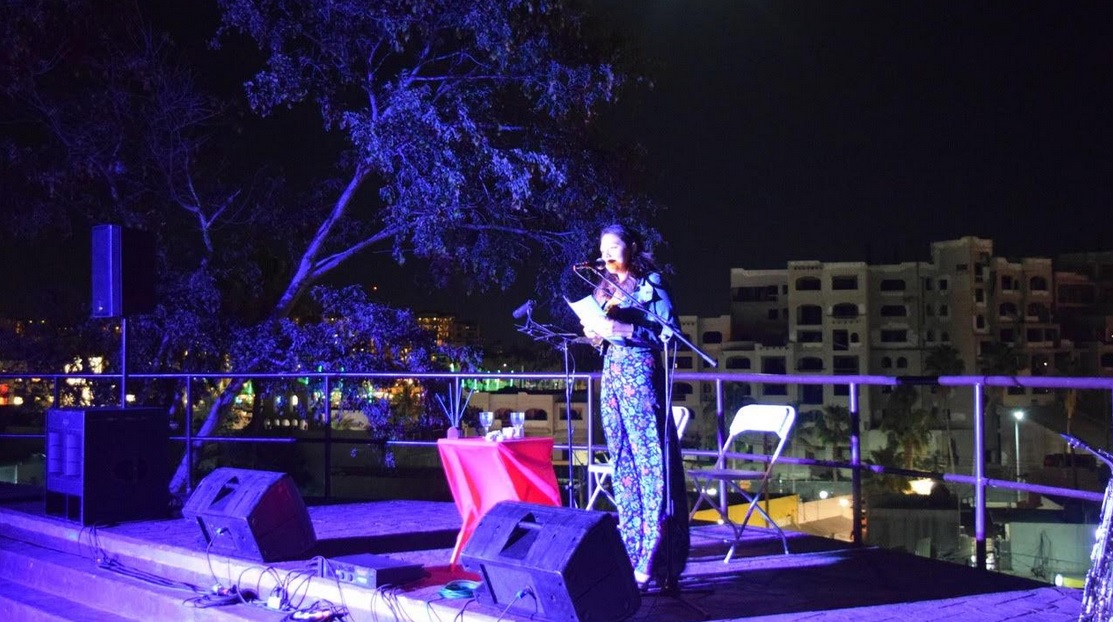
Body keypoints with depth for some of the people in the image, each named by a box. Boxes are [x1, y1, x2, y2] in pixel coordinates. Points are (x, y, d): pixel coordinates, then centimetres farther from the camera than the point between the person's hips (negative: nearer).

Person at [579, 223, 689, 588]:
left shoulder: (649, 284, -1)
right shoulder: (605, 290, 17)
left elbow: (665, 333, -11)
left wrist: (617, 329, -17)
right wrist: (593, 330, 0)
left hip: (640, 375, -7)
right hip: (611, 377, 7)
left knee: (651, 462, -9)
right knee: (622, 463, 6)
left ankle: (654, 561, -10)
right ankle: (632, 556, 9)